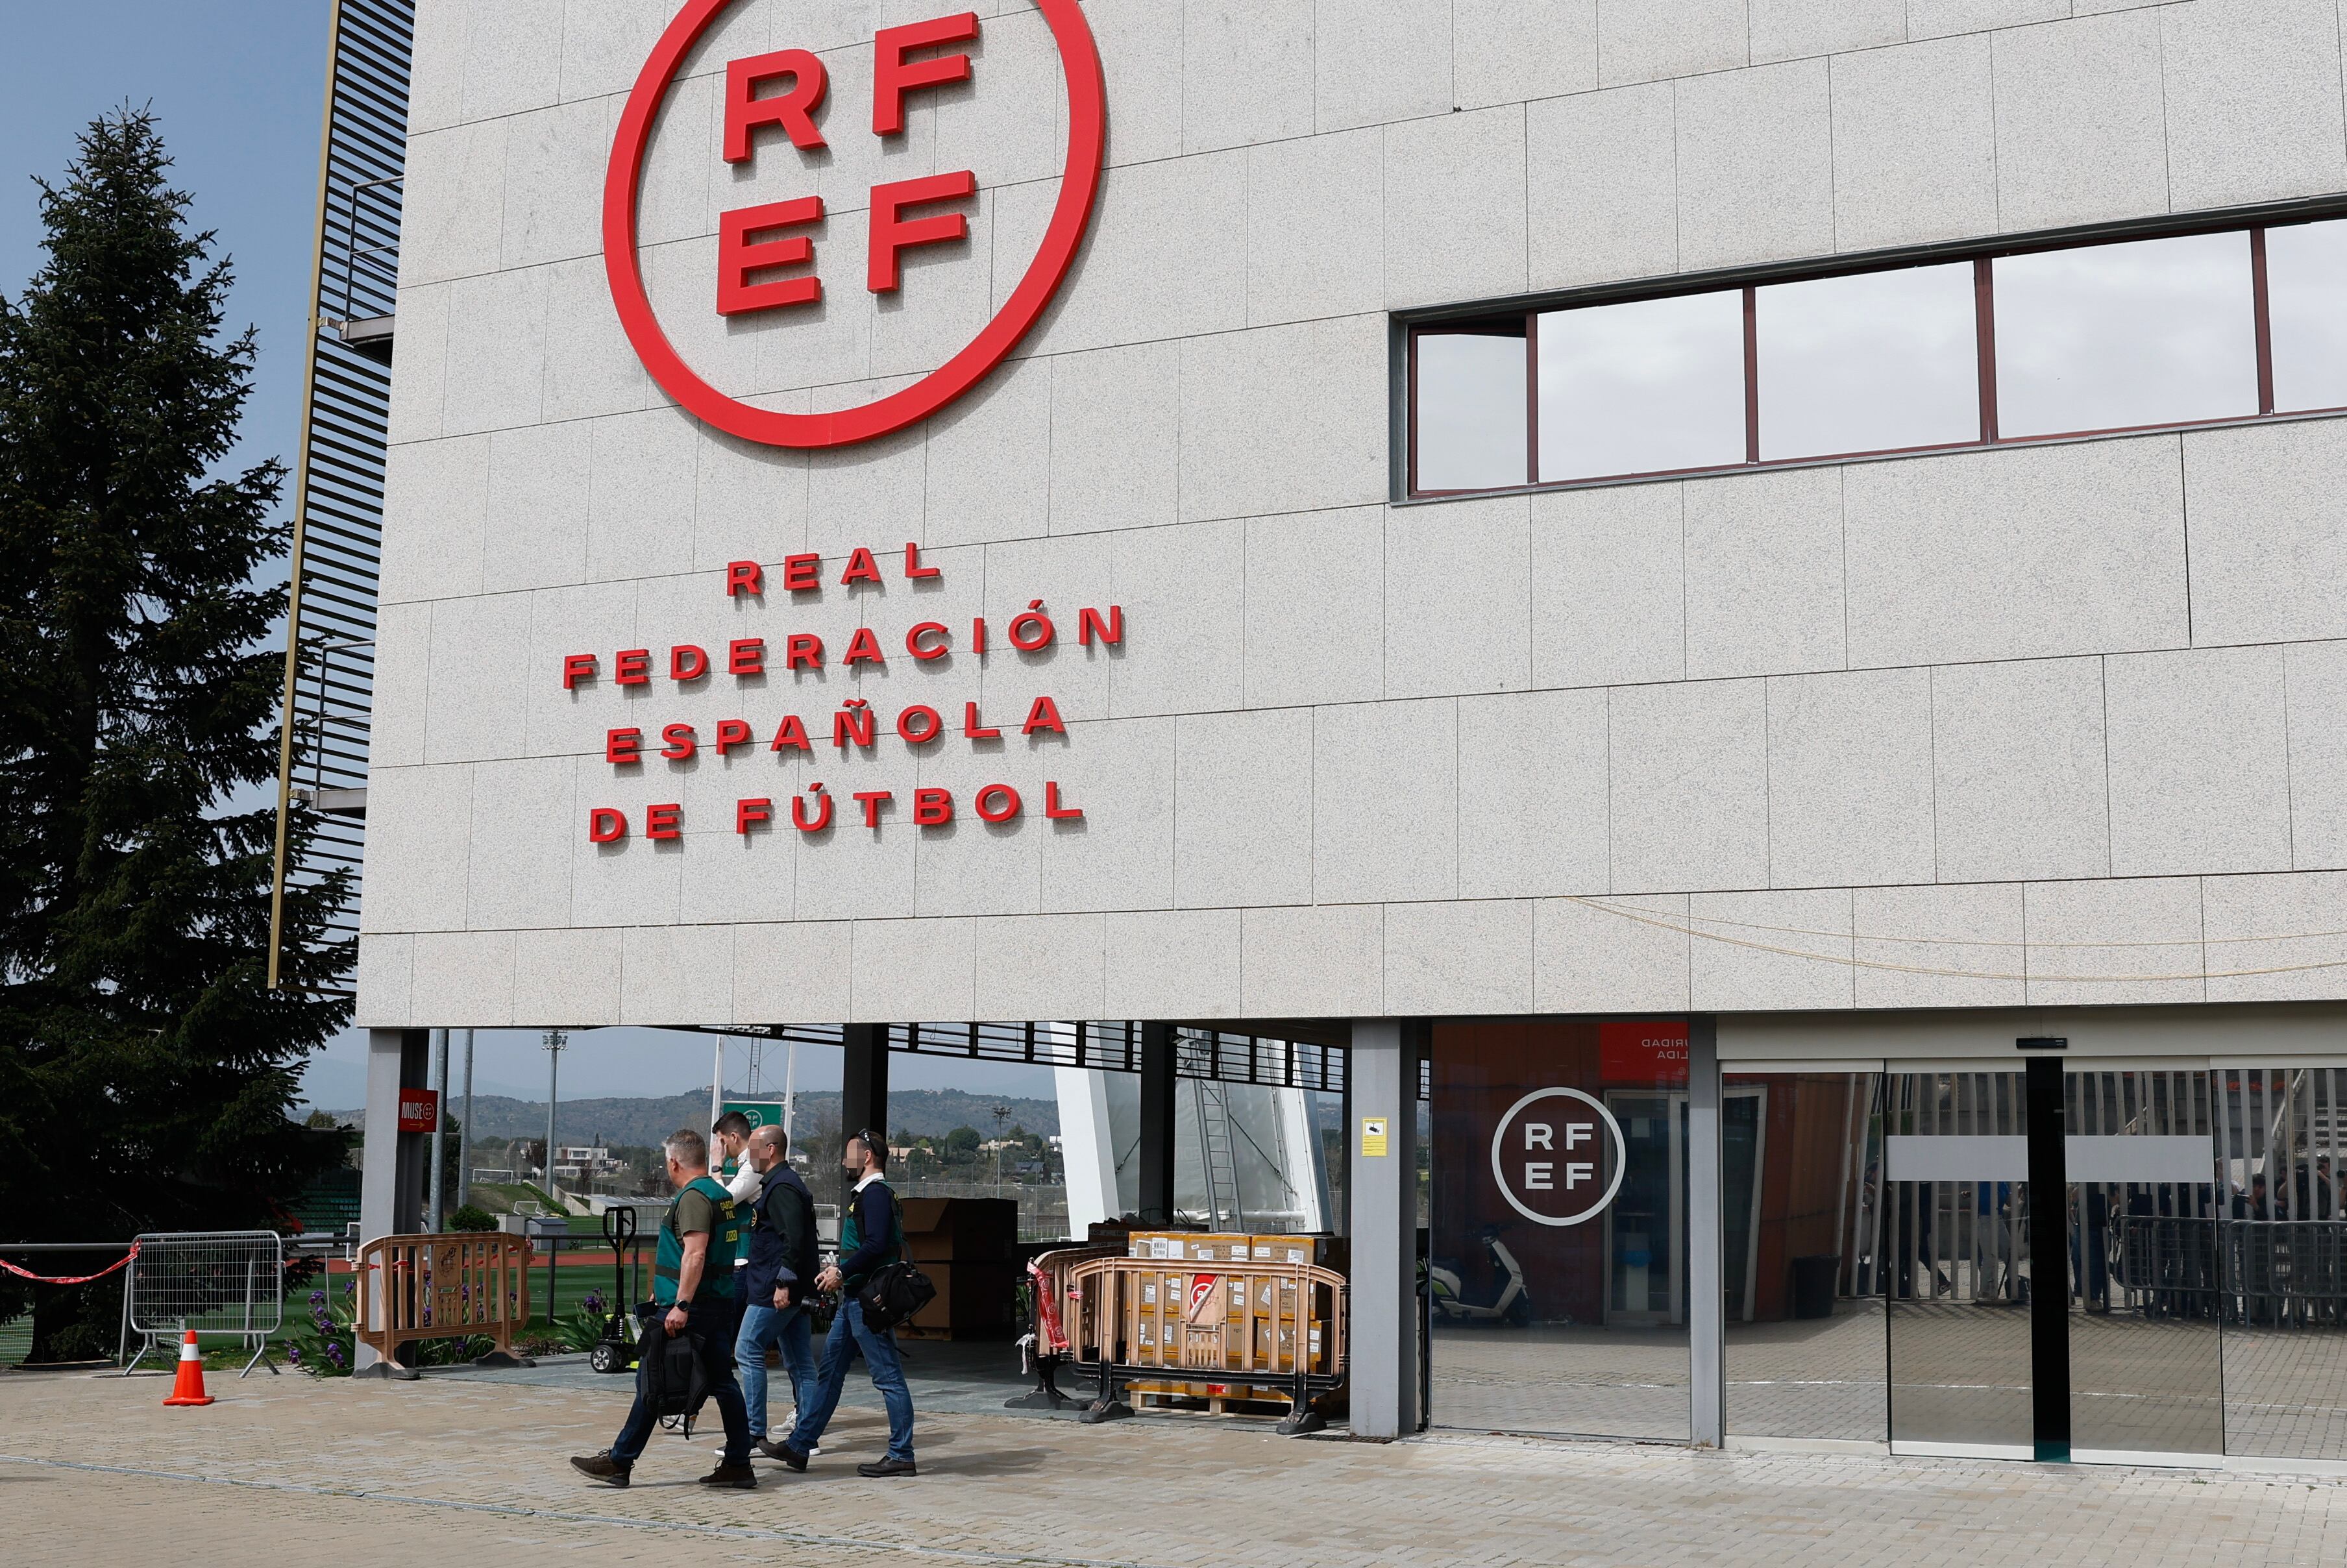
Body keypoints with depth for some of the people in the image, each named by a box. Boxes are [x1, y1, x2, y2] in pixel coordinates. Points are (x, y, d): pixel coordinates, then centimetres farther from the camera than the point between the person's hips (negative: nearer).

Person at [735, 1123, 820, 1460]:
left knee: (748, 1352, -5)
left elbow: (794, 1238, -24)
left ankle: (755, 1432, -4)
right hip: (794, 1291, 10)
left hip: (774, 1291, -10)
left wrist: (783, 1283, -25)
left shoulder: (780, 1188, -14)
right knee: (800, 1362, 8)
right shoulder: (786, 1183, 19)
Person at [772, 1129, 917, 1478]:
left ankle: (901, 1456, -1)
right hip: (853, 1299, 11)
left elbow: (877, 1245, -25)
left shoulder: (875, 1194, -14)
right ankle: (799, 1446, 19)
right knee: (829, 1371, 13)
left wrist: (843, 1272, -18)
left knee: (888, 1377, -5)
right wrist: (839, 1270, 16)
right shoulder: (868, 1194, 18)